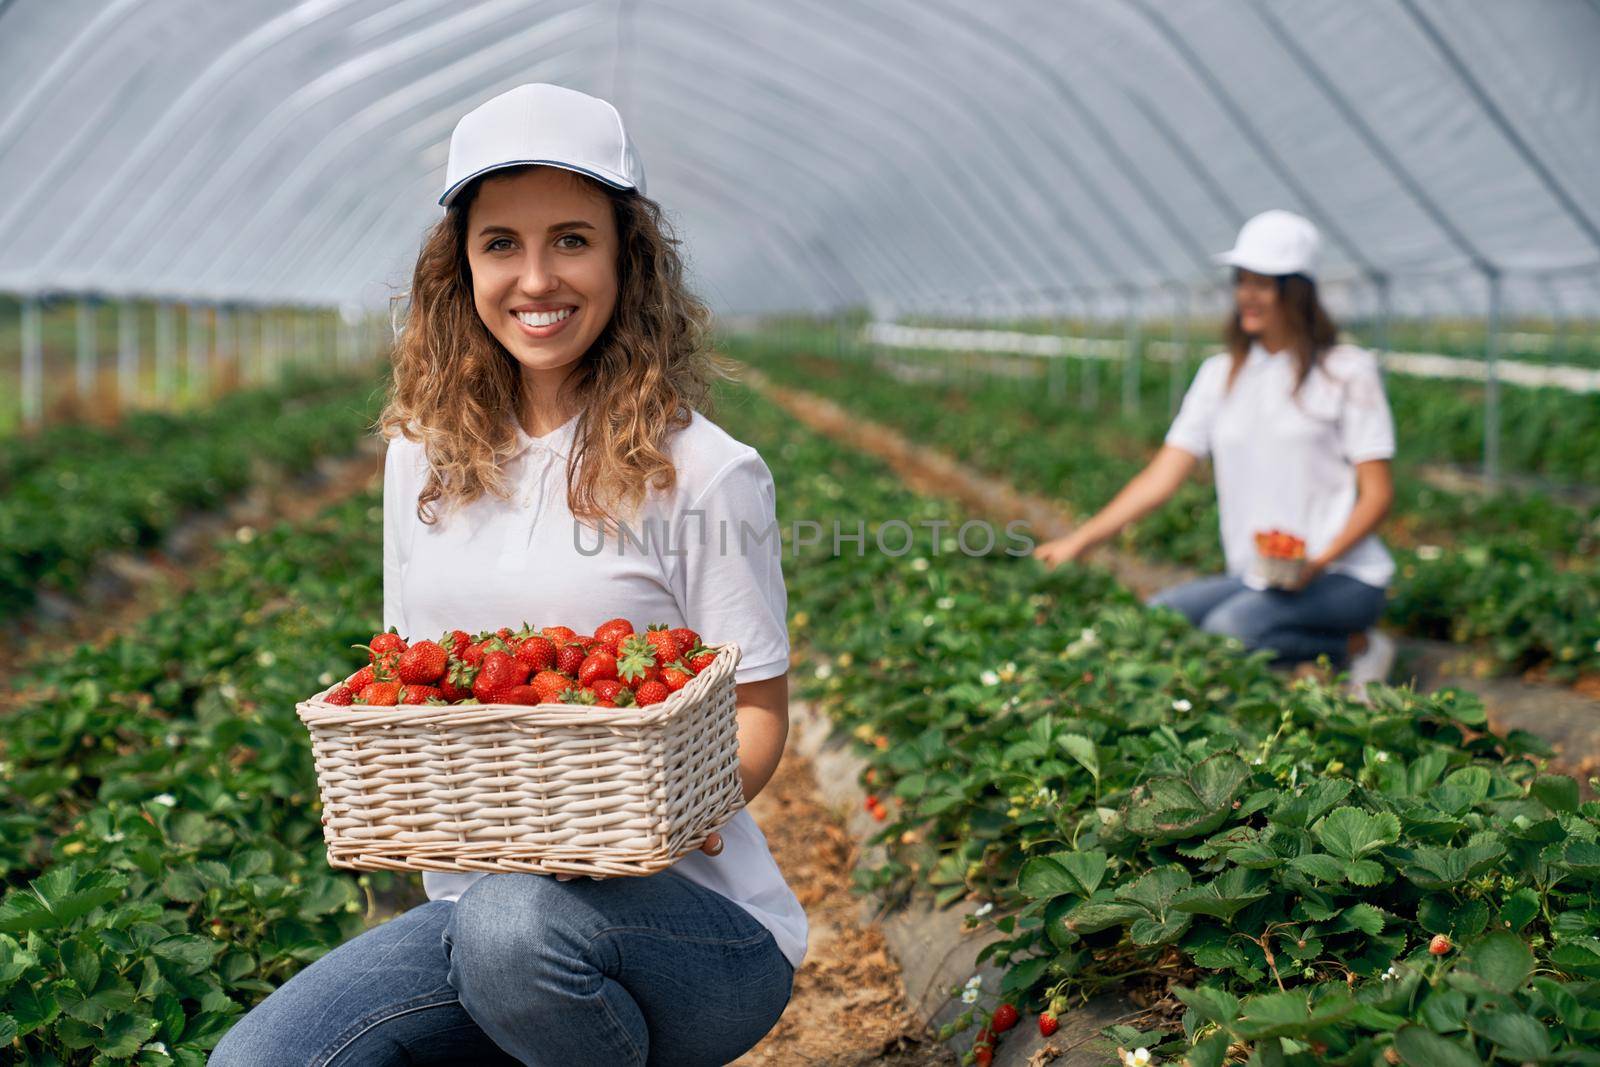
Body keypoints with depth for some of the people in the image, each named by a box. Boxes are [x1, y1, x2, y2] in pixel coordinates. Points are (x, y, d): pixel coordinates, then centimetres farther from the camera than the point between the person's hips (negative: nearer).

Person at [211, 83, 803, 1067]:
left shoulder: (702, 471, -8)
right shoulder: (426, 459, 9)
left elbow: (760, 714, -3)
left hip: (683, 908, -3)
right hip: (474, 897, 4)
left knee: (516, 919, -37)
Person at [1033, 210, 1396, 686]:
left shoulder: (1347, 372, -3)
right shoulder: (1220, 375, 11)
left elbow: (1377, 493, -5)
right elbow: (1161, 477, 5)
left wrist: (1318, 562, -22)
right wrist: (1079, 540, -6)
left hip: (1343, 577, -6)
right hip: (1255, 578, 6)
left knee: (1229, 628, -32)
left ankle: (1353, 647, -5)